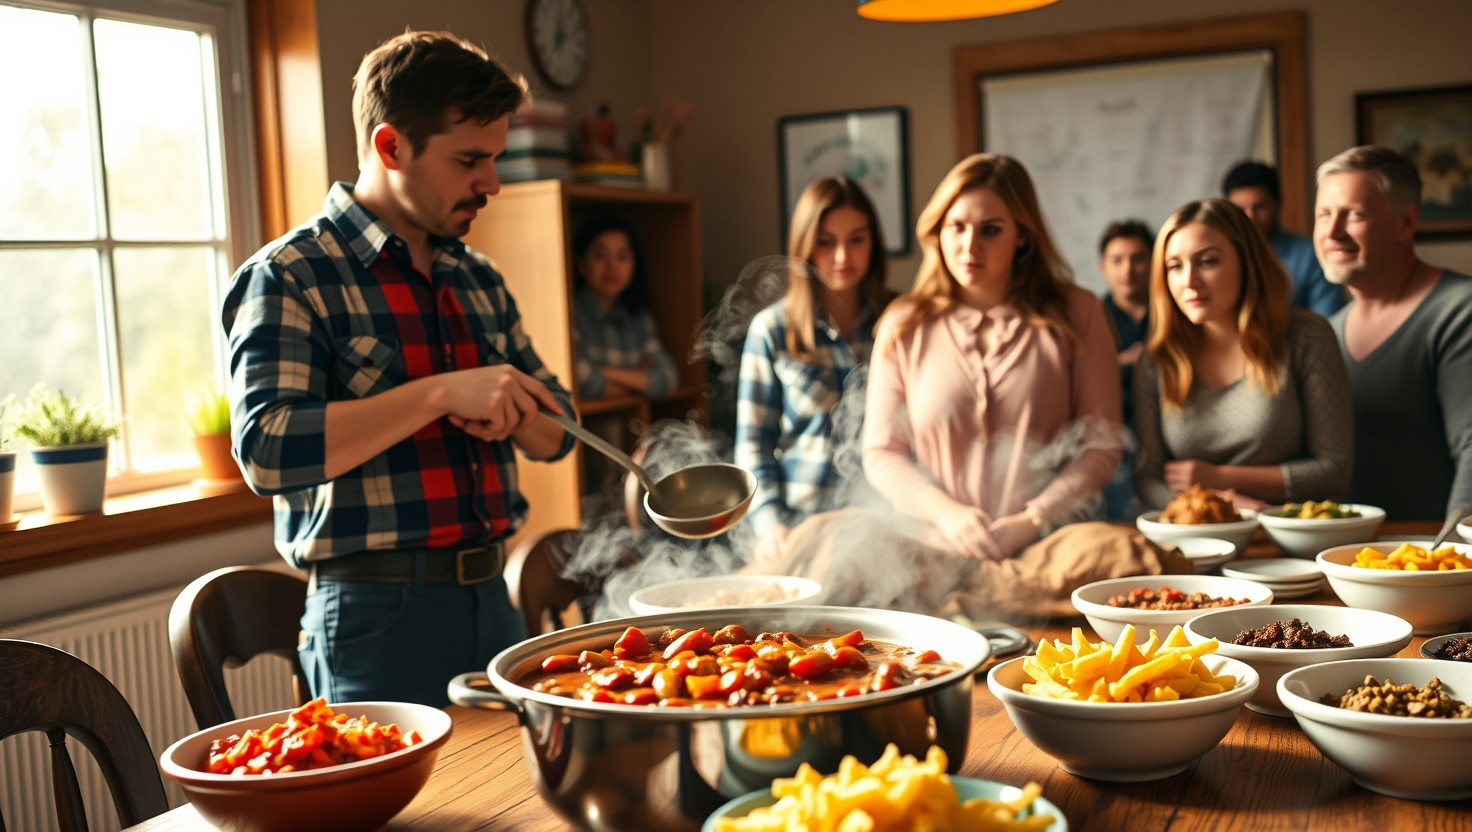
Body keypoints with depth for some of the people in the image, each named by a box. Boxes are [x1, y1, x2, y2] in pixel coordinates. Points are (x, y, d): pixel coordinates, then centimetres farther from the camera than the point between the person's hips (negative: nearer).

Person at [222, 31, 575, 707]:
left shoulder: (478, 278, 13)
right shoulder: (288, 276, -7)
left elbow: (554, 434, 17)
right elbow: (267, 450, -21)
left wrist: (509, 413, -6)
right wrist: (440, 393, -23)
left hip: (491, 598, 7)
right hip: (379, 612, -6)